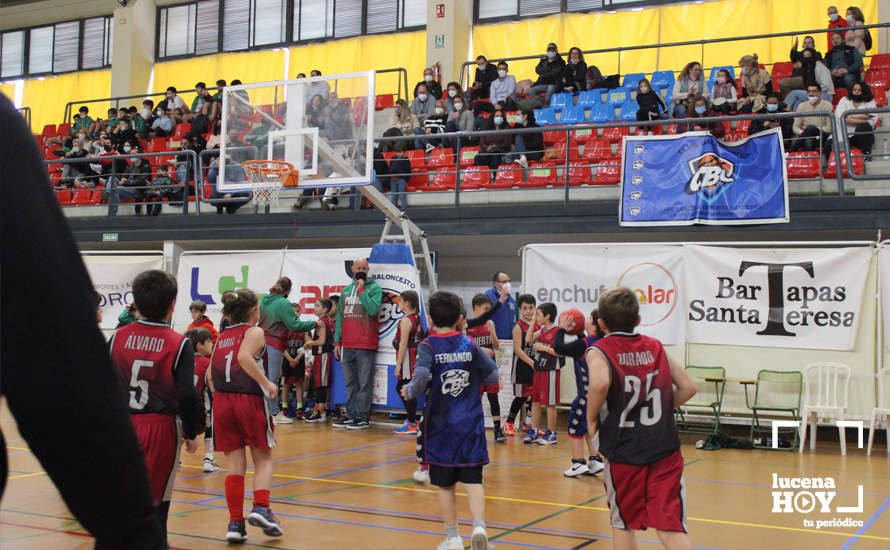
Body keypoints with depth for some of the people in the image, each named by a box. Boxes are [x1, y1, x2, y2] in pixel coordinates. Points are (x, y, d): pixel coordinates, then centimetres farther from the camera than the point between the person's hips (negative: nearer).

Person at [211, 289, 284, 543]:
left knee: (234, 464, 10)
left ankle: (235, 522, 7)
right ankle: (261, 508, -8)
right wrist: (267, 383, -18)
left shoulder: (222, 337, 15)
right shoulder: (254, 332, -2)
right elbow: (244, 357, -22)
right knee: (263, 459, 11)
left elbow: (211, 374, 12)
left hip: (222, 400, 5)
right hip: (250, 400, -5)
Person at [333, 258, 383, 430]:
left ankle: (363, 417, -1)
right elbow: (340, 317, 18)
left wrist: (361, 289, -11)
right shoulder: (346, 291, 16)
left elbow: (373, 309, -16)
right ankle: (351, 415, 18)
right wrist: (337, 341, 13)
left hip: (366, 345, -6)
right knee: (350, 383, 11)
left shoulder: (375, 288, 0)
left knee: (364, 383, -4)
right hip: (347, 345, 6)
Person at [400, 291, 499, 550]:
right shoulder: (469, 344, 1)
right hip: (471, 423, 2)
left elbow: (421, 379, -24)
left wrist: (409, 391, -5)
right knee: (473, 479, 0)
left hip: (441, 425, -1)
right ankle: (479, 527, -19)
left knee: (445, 483, 10)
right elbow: (493, 375, 5)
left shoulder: (428, 347, -8)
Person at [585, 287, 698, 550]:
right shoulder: (656, 347, 10)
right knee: (671, 526, 0)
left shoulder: (599, 351, -4)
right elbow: (688, 386, 8)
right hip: (665, 449, 3)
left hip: (623, 452, -2)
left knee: (624, 524, 17)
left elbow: (600, 383, -25)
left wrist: (591, 419, -10)